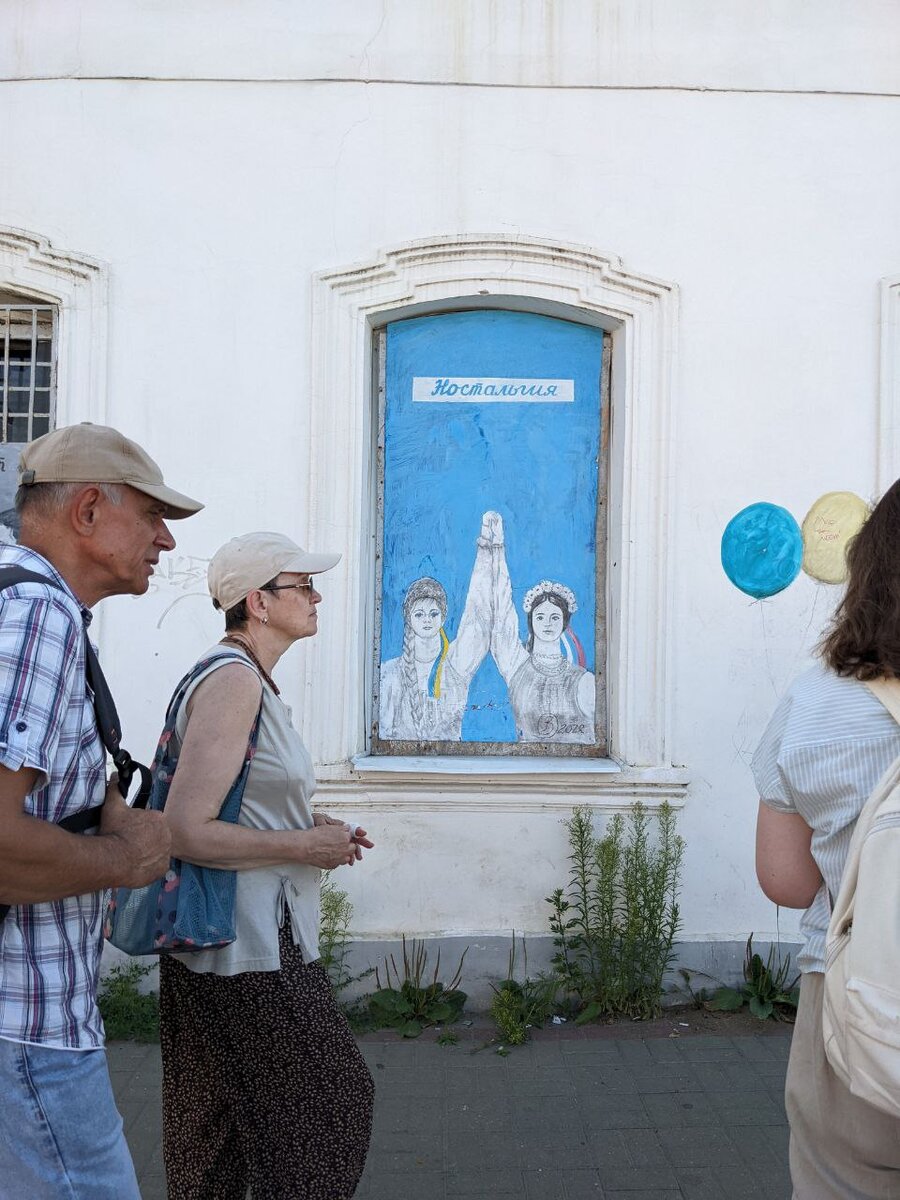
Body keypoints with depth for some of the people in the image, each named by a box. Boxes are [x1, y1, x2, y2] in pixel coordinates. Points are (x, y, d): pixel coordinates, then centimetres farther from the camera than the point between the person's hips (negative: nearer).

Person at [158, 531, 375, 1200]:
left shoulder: (251, 680, 10)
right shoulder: (234, 680, -21)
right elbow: (185, 833, -25)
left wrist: (310, 825, 7)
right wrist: (308, 847, -17)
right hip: (250, 949, -10)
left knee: (215, 1130, 21)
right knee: (332, 1106, 6)